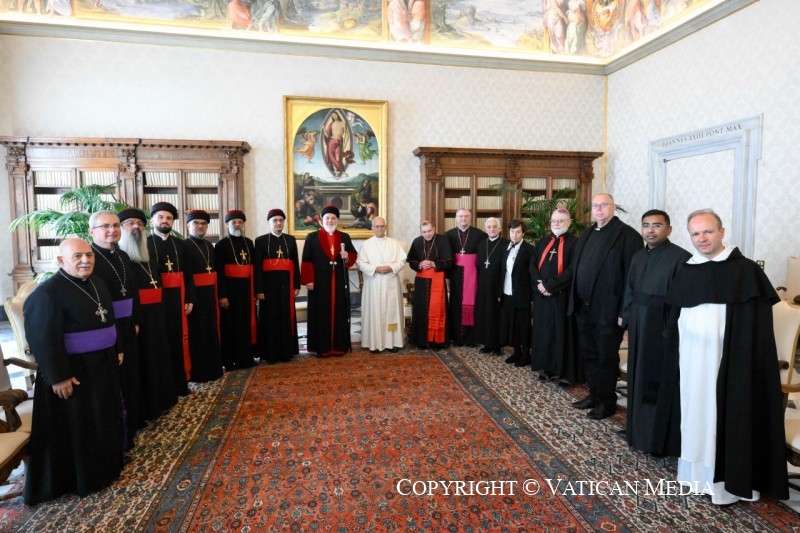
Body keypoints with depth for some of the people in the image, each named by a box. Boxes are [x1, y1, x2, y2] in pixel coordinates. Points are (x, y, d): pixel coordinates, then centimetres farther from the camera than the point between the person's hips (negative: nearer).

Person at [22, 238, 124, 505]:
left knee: (105, 418, 20)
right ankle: (83, 476, 23)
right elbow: (43, 340, -20)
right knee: (76, 425, 7)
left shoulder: (97, 283, 6)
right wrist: (58, 377, -20)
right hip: (72, 371, -8)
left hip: (103, 364, 8)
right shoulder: (47, 292, -19)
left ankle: (106, 464, 37)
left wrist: (116, 350, 13)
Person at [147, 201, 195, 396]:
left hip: (177, 300, 4)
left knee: (178, 340, 10)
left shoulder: (179, 244, 11)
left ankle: (180, 383, 22)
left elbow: (187, 275, 10)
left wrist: (190, 299, 4)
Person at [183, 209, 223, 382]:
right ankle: (197, 372, 12)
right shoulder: (184, 246, -8)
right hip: (193, 295, -7)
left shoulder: (210, 246, 14)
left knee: (211, 332, 14)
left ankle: (212, 368, 25)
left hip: (209, 295, 7)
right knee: (196, 334, 1)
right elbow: (184, 275, -17)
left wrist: (217, 295, 11)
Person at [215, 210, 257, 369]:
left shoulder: (249, 243, 11)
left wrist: (254, 291, 8)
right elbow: (219, 272, -10)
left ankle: (246, 357, 20)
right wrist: (222, 295, -16)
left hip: (246, 290, 5)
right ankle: (229, 360, 13)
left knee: (246, 324, 10)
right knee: (230, 325, 2)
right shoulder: (221, 244, -4)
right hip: (229, 290, -5)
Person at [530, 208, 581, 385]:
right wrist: (539, 284, -10)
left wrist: (550, 286, -17)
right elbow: (533, 265, 7)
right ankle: (547, 368, 22)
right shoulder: (542, 242, 12)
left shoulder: (574, 243, -5)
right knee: (544, 331, 10)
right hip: (542, 296, 5)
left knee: (562, 332, 1)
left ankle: (564, 372, 10)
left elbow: (572, 270, -14)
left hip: (562, 296, -5)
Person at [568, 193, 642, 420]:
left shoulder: (627, 235, -10)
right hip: (584, 308, 7)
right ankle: (594, 394, 33)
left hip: (607, 310, -7)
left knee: (606, 358, 7)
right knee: (588, 355, 17)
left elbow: (632, 276, -15)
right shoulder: (586, 234, 12)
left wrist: (624, 311, -17)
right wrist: (574, 301, 8)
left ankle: (607, 401, 23)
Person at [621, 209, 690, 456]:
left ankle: (662, 439, 20)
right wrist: (628, 324, 12)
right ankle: (640, 430, 32)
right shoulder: (638, 257, 9)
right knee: (640, 380, 16)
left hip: (665, 330, -7)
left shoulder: (680, 258, -14)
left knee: (662, 385, 4)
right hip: (639, 328, 7)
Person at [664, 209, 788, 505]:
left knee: (726, 416, 5)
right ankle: (696, 470, 29)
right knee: (695, 414, 14)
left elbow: (757, 327, -9)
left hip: (729, 361, -4)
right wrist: (675, 357, 9)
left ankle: (728, 478, 21)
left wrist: (749, 363, -14)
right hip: (692, 361, 5)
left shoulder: (746, 271, -7)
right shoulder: (685, 273, 6)